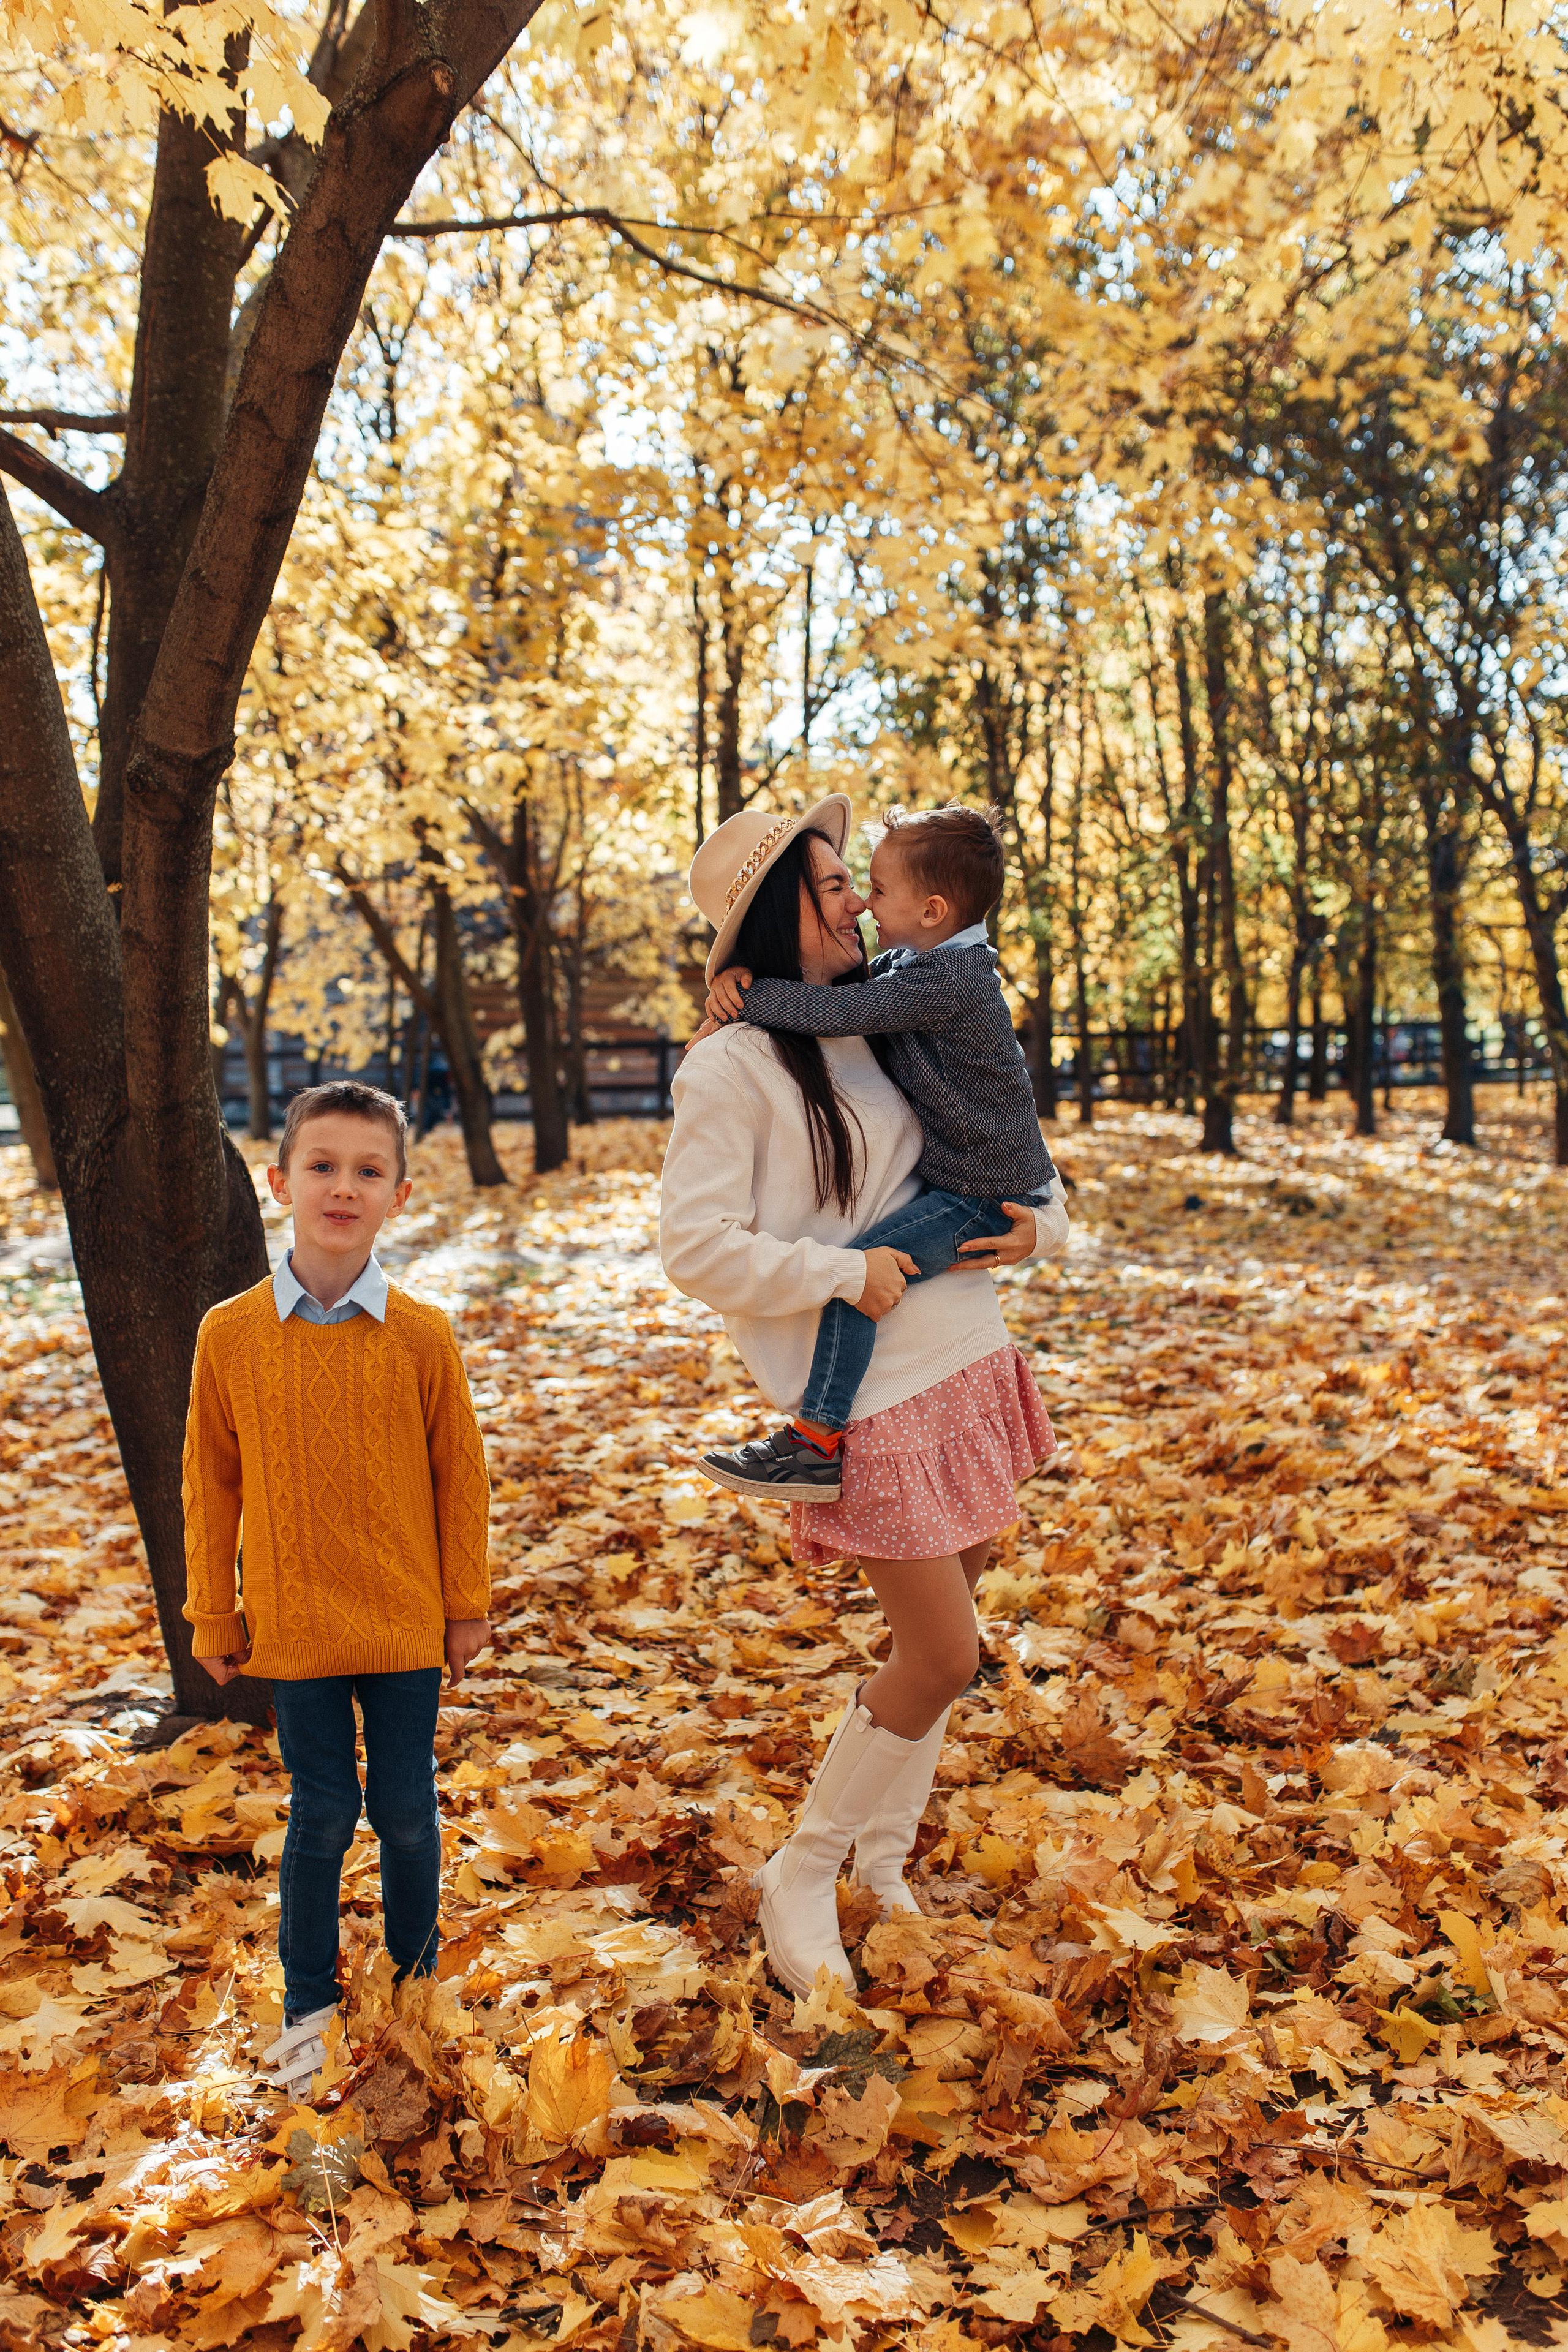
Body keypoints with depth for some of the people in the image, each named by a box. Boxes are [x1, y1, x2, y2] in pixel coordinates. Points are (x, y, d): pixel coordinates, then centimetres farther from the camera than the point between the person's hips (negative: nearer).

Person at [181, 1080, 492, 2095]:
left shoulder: (422, 1336, -10)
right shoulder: (230, 1335, -8)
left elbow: (460, 1478, -2)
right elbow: (212, 1485, 1)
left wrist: (468, 1606, 2)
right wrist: (214, 1617, 5)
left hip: (405, 1623, 0)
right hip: (295, 1626, 0)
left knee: (407, 1811, 12)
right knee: (322, 1815, 11)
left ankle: (416, 1972, 36)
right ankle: (308, 1999, 32)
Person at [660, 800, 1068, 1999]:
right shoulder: (734, 1067, -11)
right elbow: (698, 1249, -16)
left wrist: (1039, 1223, 2)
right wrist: (847, 1274, -17)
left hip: (970, 1362, 7)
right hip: (873, 1399, -7)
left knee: (939, 1639, 14)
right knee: (941, 1656, -4)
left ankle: (884, 1853, 35)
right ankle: (804, 1874, 18)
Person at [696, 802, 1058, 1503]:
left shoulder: (948, 979, -23)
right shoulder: (909, 961, 8)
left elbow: (836, 1012, -28)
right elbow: (836, 982, 11)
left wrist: (744, 995, -16)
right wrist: (743, 978, -7)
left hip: (985, 1195, -11)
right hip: (958, 1180, 11)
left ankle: (816, 1443, -21)